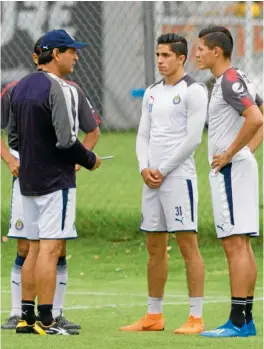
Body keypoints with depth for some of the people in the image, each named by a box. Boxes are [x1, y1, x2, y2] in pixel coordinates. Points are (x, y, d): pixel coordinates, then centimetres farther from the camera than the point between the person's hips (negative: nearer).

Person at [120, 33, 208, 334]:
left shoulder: (193, 91, -6)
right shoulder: (152, 93, 17)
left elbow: (193, 138, -13)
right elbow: (143, 135, 17)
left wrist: (163, 171, -12)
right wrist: (144, 168, -1)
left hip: (178, 175, -8)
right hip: (152, 178, 8)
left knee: (188, 245, -8)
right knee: (154, 247, 10)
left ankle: (196, 318, -8)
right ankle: (154, 316, 15)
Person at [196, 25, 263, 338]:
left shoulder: (230, 81, -14)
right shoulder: (235, 80, 16)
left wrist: (229, 154, -19)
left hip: (231, 169, -11)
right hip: (237, 167, 11)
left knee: (235, 243, -12)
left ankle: (238, 321, -14)